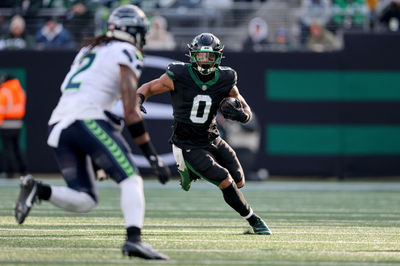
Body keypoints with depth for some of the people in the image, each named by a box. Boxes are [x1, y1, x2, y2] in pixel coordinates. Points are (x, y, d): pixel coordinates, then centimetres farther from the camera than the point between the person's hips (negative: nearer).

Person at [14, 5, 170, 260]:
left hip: (58, 124, 7)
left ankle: (38, 190, -15)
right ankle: (134, 238, -30)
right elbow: (131, 112, -4)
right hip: (87, 119, -7)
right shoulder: (127, 53, 4)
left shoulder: (89, 49, 28)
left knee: (84, 201, 8)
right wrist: (153, 156, -3)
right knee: (131, 180, -9)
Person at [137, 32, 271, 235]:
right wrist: (138, 100, -27)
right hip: (189, 147, -5)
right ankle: (254, 221, 4)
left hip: (213, 140, 5)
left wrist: (240, 114, -25)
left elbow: (246, 111, 0)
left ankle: (192, 172, 26)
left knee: (239, 182, 8)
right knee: (226, 182, -15)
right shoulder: (179, 76, -17)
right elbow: (149, 87, -5)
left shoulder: (224, 81, -7)